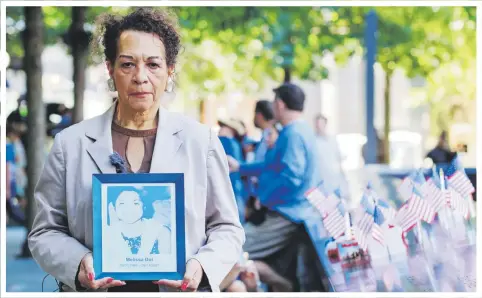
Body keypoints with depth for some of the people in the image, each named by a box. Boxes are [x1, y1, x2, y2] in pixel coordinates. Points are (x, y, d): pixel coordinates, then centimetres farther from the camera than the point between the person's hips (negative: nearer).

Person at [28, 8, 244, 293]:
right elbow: (46, 232, 2)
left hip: (179, 290, 0)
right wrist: (78, 264, -17)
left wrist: (203, 267, -15)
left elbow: (227, 229, 4)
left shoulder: (201, 140, 1)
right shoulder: (71, 143, 1)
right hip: (98, 291, 0)